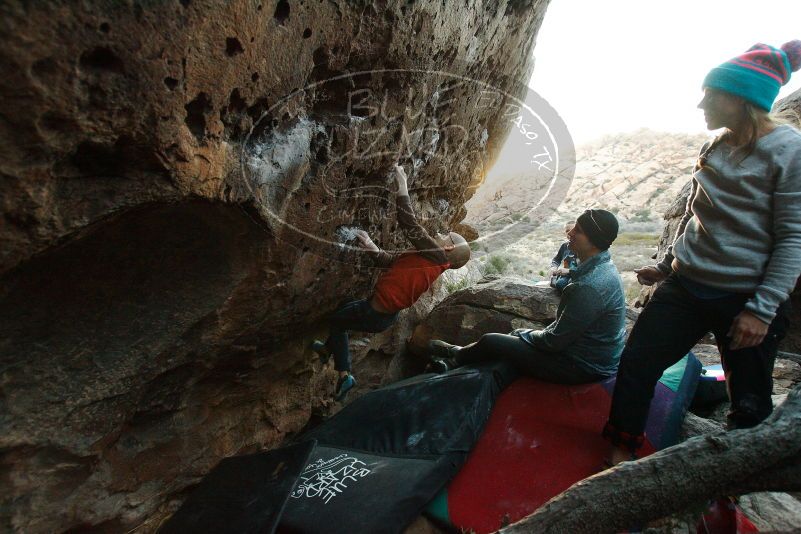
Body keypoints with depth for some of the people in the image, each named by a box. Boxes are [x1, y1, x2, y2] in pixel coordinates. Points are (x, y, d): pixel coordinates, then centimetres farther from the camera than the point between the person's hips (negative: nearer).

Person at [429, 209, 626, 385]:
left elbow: (555, 341, -24)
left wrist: (523, 334, -6)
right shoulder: (602, 266, 1)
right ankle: (460, 356, 32)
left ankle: (456, 358, 27)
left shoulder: (590, 287, -32)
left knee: (491, 342, -3)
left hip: (583, 366, -9)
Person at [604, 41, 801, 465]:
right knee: (635, 365, 2)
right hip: (686, 286, 6)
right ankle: (621, 455, 20)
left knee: (750, 406, 8)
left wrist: (763, 309, -17)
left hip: (744, 298, -5)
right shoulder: (717, 147, 7)